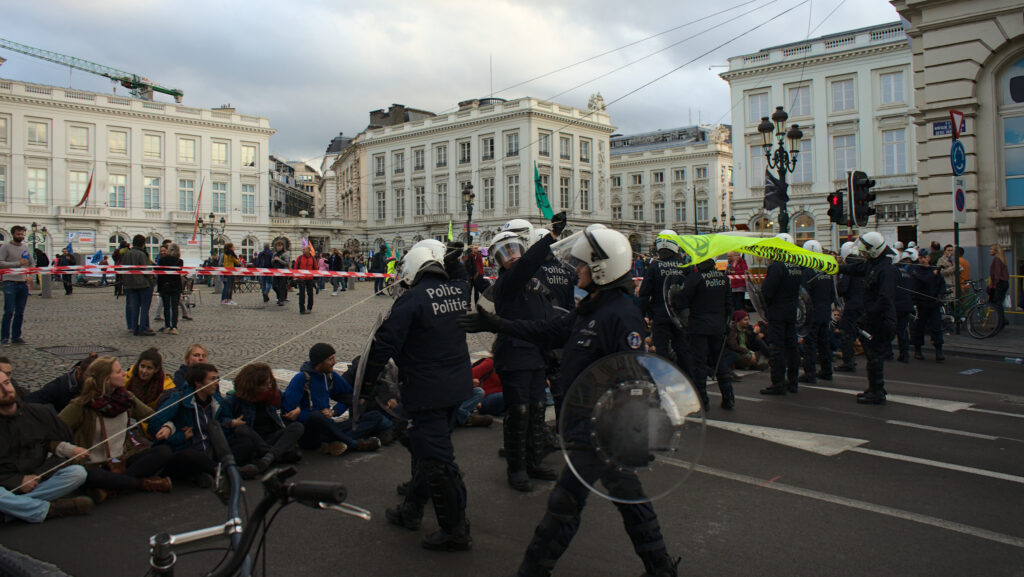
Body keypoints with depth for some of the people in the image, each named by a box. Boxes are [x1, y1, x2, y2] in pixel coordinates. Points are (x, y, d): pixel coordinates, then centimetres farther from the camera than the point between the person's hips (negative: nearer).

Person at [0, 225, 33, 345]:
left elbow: (32, 263, 26)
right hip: (10, 282, -5)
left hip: (23, 283, 5)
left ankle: (16, 336, 14)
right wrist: (17, 263, -16)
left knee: (20, 312, 6)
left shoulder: (25, 248, 15)